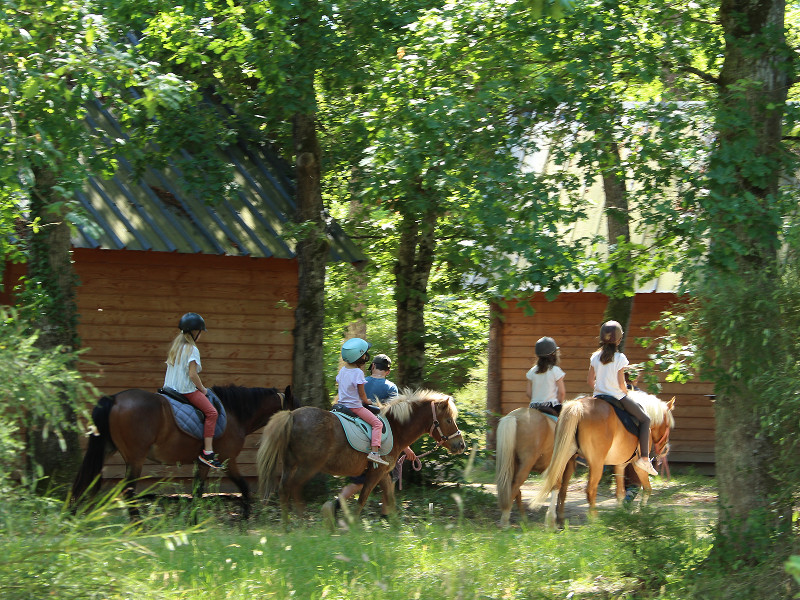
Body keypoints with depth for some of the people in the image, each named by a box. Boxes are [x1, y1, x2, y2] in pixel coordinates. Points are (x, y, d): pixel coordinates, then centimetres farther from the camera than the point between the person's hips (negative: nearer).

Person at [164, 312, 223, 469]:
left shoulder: (175, 347, 14)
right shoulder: (192, 350, -13)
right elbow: (192, 375, -19)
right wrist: (202, 388, -3)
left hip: (171, 389, 10)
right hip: (187, 390, -10)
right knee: (211, 412, -15)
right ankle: (207, 452, -25)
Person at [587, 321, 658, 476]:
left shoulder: (595, 357, 1)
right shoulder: (620, 358, -13)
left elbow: (590, 380, 5)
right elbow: (621, 384, -15)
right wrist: (626, 391, 4)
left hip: (599, 397, 5)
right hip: (618, 397, -5)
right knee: (645, 419, 8)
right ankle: (644, 458, -2)